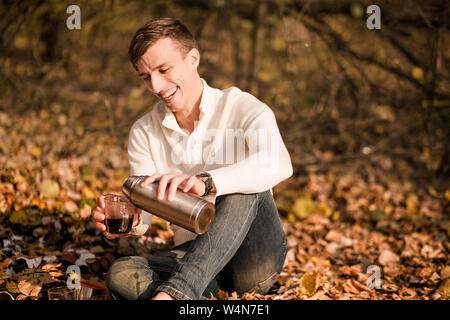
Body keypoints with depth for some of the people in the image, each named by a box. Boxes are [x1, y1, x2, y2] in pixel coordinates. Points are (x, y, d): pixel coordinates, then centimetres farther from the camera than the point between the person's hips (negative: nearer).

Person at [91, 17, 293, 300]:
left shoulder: (241, 108, -8)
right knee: (121, 274, -24)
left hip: (254, 256, -3)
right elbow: (142, 219, 1)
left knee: (247, 188, -32)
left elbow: (279, 164, -30)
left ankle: (172, 293, -40)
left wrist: (205, 182, -46)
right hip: (191, 256, 3)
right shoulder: (143, 133, 5)